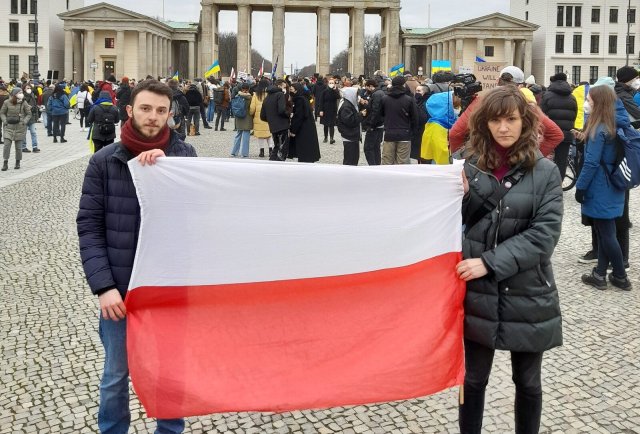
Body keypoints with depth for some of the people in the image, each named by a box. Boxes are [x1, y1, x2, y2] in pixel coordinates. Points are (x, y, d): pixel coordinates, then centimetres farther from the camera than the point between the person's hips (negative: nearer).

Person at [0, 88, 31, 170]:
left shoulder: (23, 103, -1)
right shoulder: (7, 102, -2)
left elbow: (29, 114, 7)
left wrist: (25, 121, -8)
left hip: (20, 127, 0)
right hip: (9, 127, 0)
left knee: (18, 146, 4)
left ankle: (18, 162, 20)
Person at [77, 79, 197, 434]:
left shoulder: (184, 156, -1)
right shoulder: (104, 161, -3)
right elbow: (89, 226, -4)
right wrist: (103, 285, -13)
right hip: (121, 287, 0)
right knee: (116, 374, 13)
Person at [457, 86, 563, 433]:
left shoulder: (545, 171, -6)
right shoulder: (470, 164, 0)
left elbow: (545, 233, -14)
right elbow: (458, 223, 6)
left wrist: (491, 263, -20)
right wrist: (461, 196, -14)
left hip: (527, 294, -1)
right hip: (479, 293, 2)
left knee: (527, 382, 15)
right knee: (474, 378, 13)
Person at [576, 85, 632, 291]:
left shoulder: (599, 130, -19)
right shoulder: (615, 126, 6)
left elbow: (591, 163, -20)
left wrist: (580, 187, -12)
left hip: (600, 190, -9)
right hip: (612, 187, 9)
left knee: (606, 234, 2)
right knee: (605, 232, 13)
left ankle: (620, 277, 13)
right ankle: (600, 275, 19)